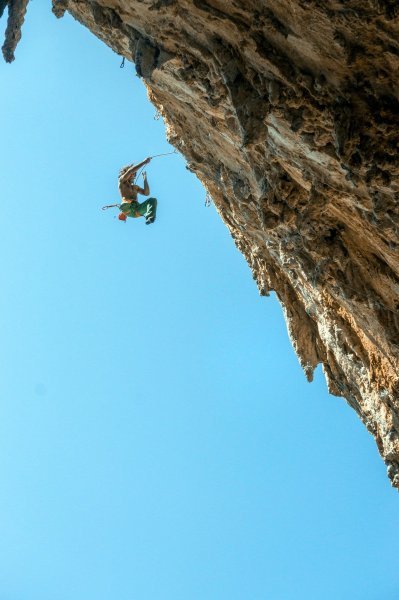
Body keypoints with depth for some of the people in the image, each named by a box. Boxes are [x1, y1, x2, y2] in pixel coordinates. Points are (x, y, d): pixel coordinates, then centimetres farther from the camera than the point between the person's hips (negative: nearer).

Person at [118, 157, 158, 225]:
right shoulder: (121, 181, 19)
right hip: (127, 208, -5)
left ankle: (149, 218, -45)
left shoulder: (135, 187, 37)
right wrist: (144, 162, 6)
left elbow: (146, 193, 24)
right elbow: (130, 171, 3)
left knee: (153, 200, -19)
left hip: (137, 210, 5)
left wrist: (145, 179, 22)